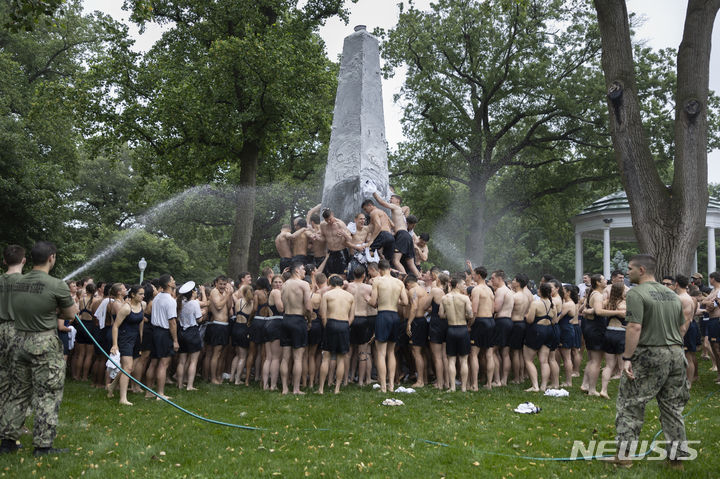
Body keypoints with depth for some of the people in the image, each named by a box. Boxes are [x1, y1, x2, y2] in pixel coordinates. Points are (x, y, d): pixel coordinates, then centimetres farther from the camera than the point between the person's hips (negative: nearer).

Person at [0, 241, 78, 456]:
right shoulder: (57, 285, -15)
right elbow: (70, 314, -3)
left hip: (20, 341, 6)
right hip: (45, 345, -6)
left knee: (18, 392, 17)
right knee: (47, 396, 2)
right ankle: (43, 445, 6)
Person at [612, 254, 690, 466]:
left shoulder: (636, 293, -9)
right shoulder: (672, 295, 14)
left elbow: (635, 327, -18)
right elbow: (680, 328, 16)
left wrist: (627, 357, -17)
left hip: (649, 355, -7)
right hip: (676, 354, 7)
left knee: (630, 404, 2)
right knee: (673, 408, 13)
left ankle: (623, 454, 2)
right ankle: (677, 456, 17)